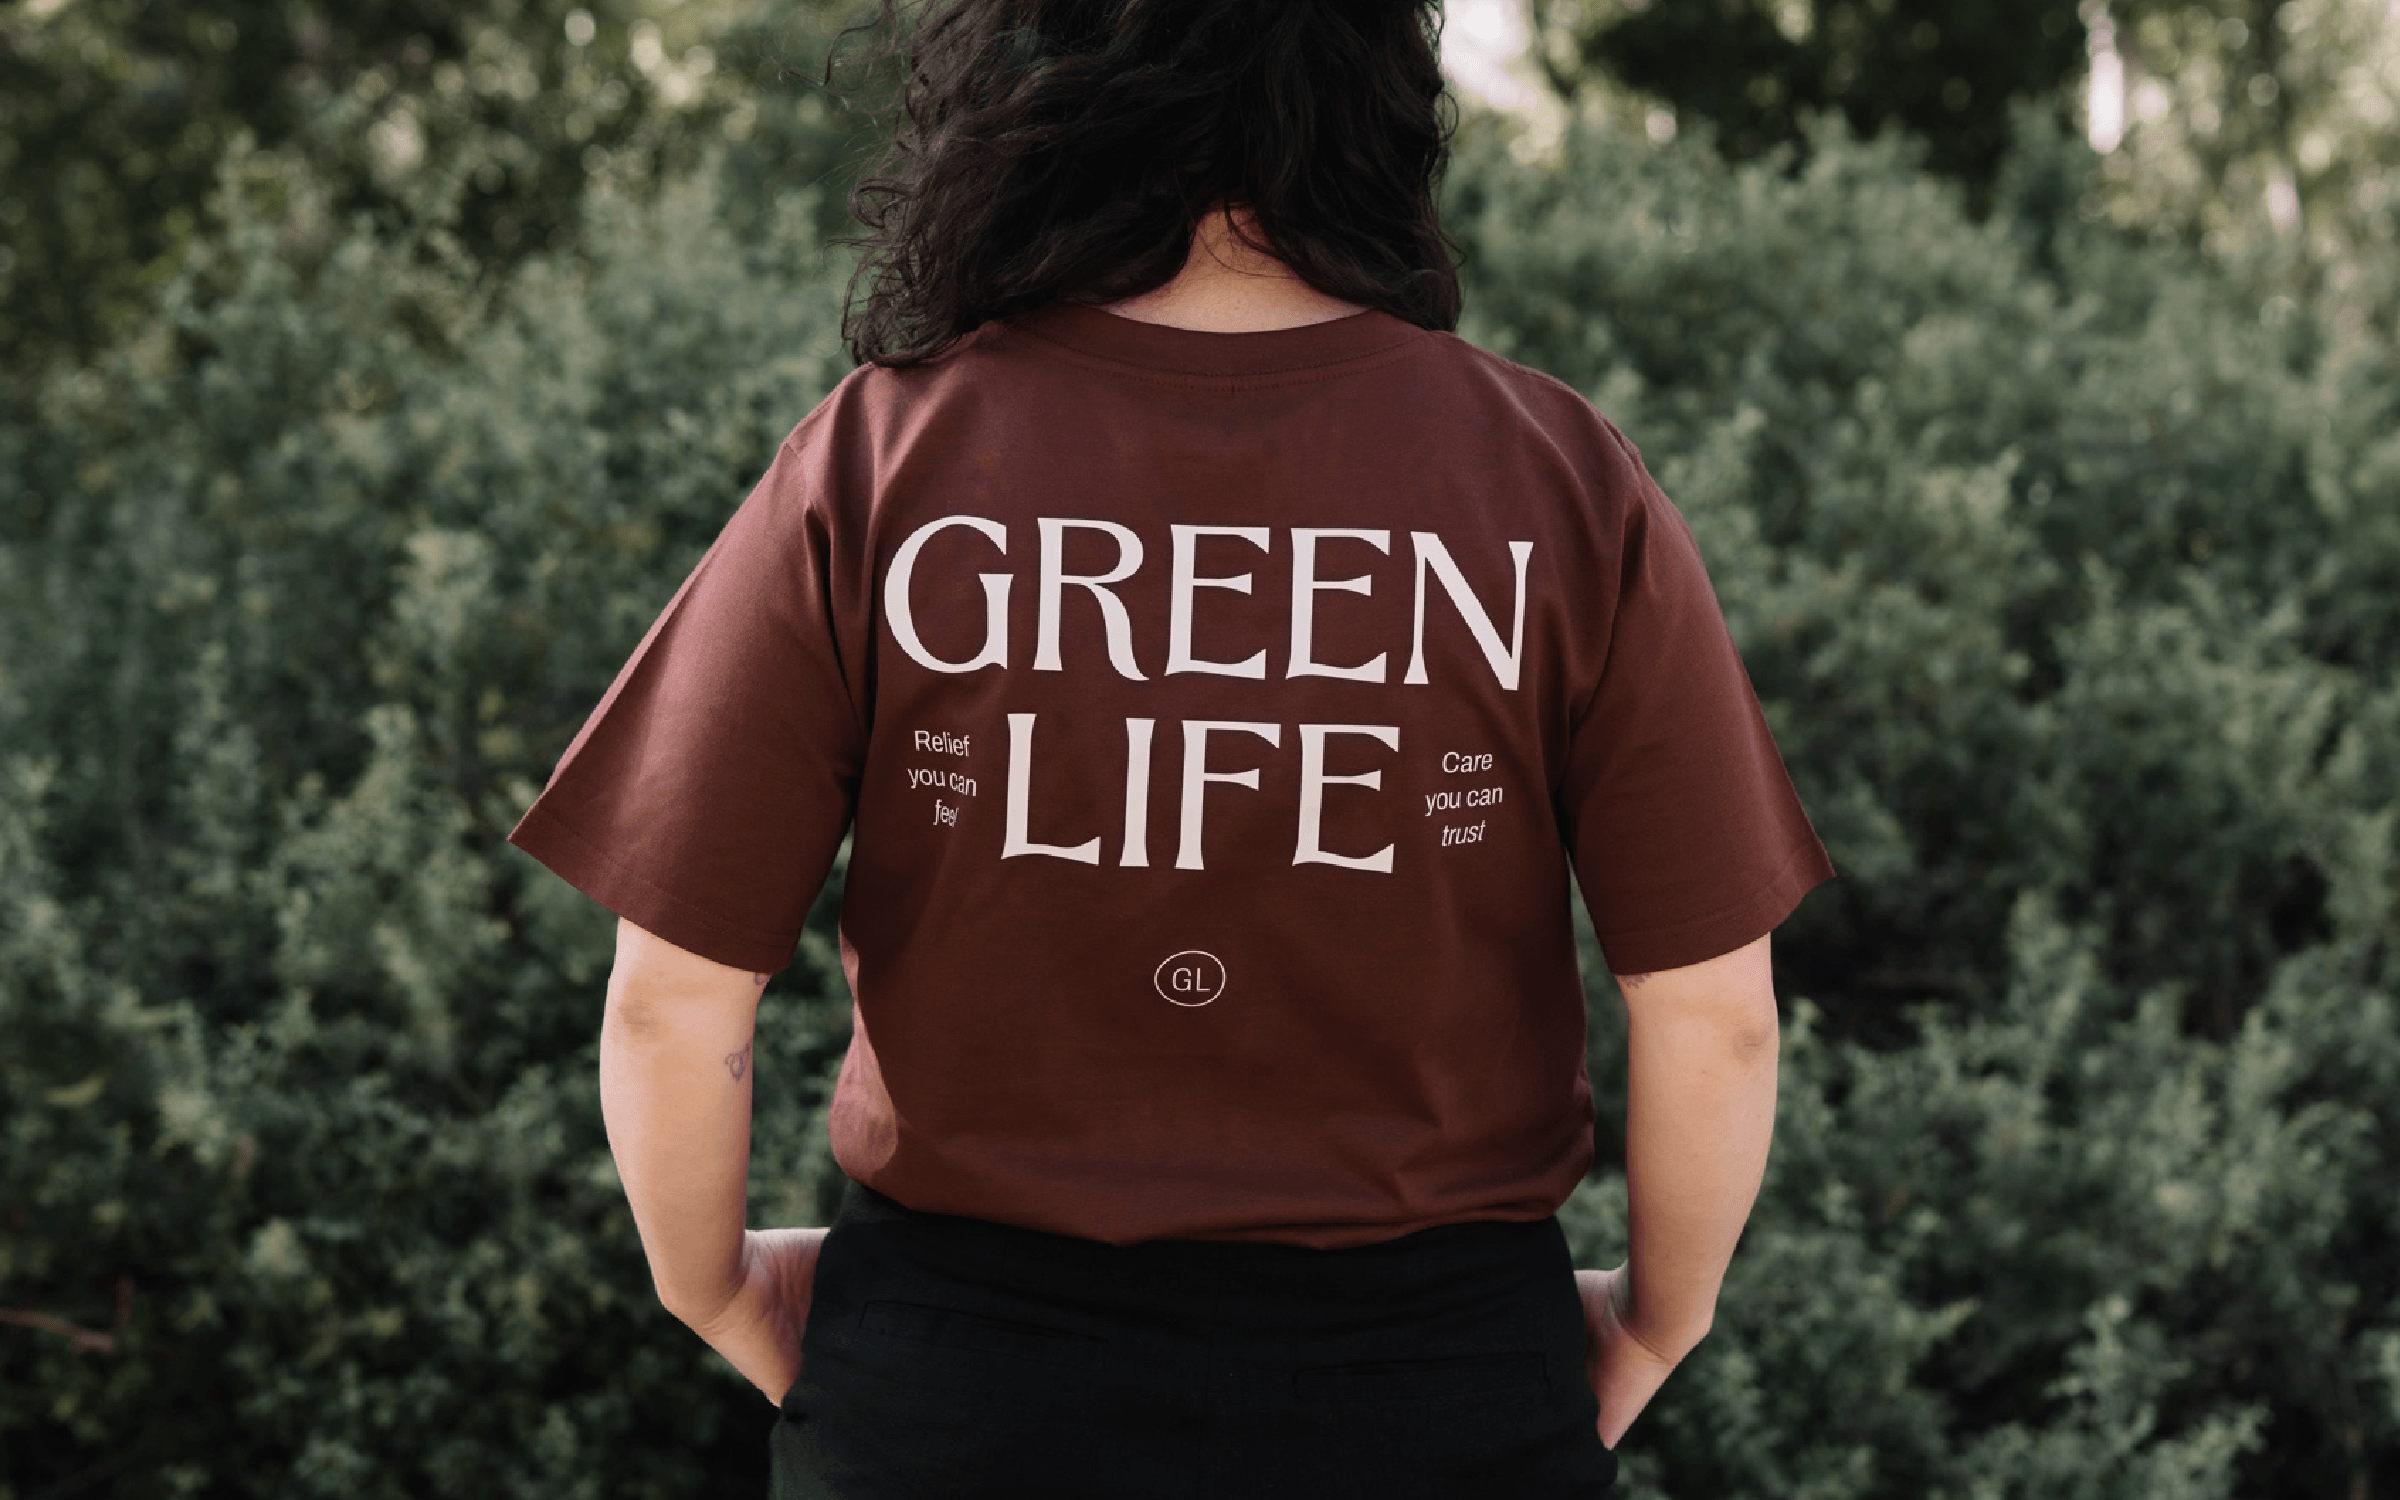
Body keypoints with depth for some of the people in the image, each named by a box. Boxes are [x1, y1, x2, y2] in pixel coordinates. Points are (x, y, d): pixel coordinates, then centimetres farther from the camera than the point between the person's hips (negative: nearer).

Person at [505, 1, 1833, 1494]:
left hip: (963, 1378, 0)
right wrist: (1656, 1324, 9)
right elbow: (1715, 1009, -8)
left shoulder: (878, 462, -10)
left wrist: (716, 1293, 8)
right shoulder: (1562, 486, -8)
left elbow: (671, 997, -10)